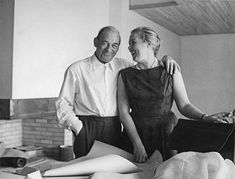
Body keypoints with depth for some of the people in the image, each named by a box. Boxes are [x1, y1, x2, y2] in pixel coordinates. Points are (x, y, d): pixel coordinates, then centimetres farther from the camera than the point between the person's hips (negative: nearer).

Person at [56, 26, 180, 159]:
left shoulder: (122, 66, 11)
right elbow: (63, 103, 4)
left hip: (114, 129, 3)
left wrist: (165, 59, -3)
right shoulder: (76, 69, 3)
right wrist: (78, 127, -8)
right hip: (86, 128, -2)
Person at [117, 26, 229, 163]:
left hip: (166, 133, -1)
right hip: (135, 132, 1)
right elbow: (124, 113, -3)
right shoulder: (125, 75, 1)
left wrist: (204, 117, -20)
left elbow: (184, 105, -1)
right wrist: (137, 143, -12)